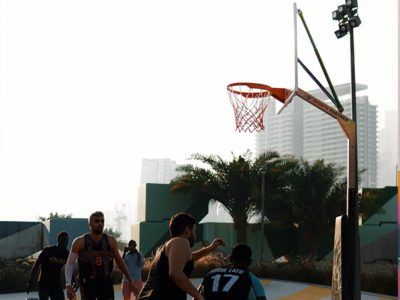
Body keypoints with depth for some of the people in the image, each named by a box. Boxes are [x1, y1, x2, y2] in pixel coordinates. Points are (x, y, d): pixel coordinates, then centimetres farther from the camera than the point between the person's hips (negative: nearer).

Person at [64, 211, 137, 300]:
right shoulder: (80, 242, -6)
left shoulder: (111, 241, 1)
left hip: (106, 283, 2)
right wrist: (68, 286, -9)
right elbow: (70, 264, 0)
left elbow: (119, 260, 13)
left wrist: (130, 280, 17)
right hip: (88, 283, -2)